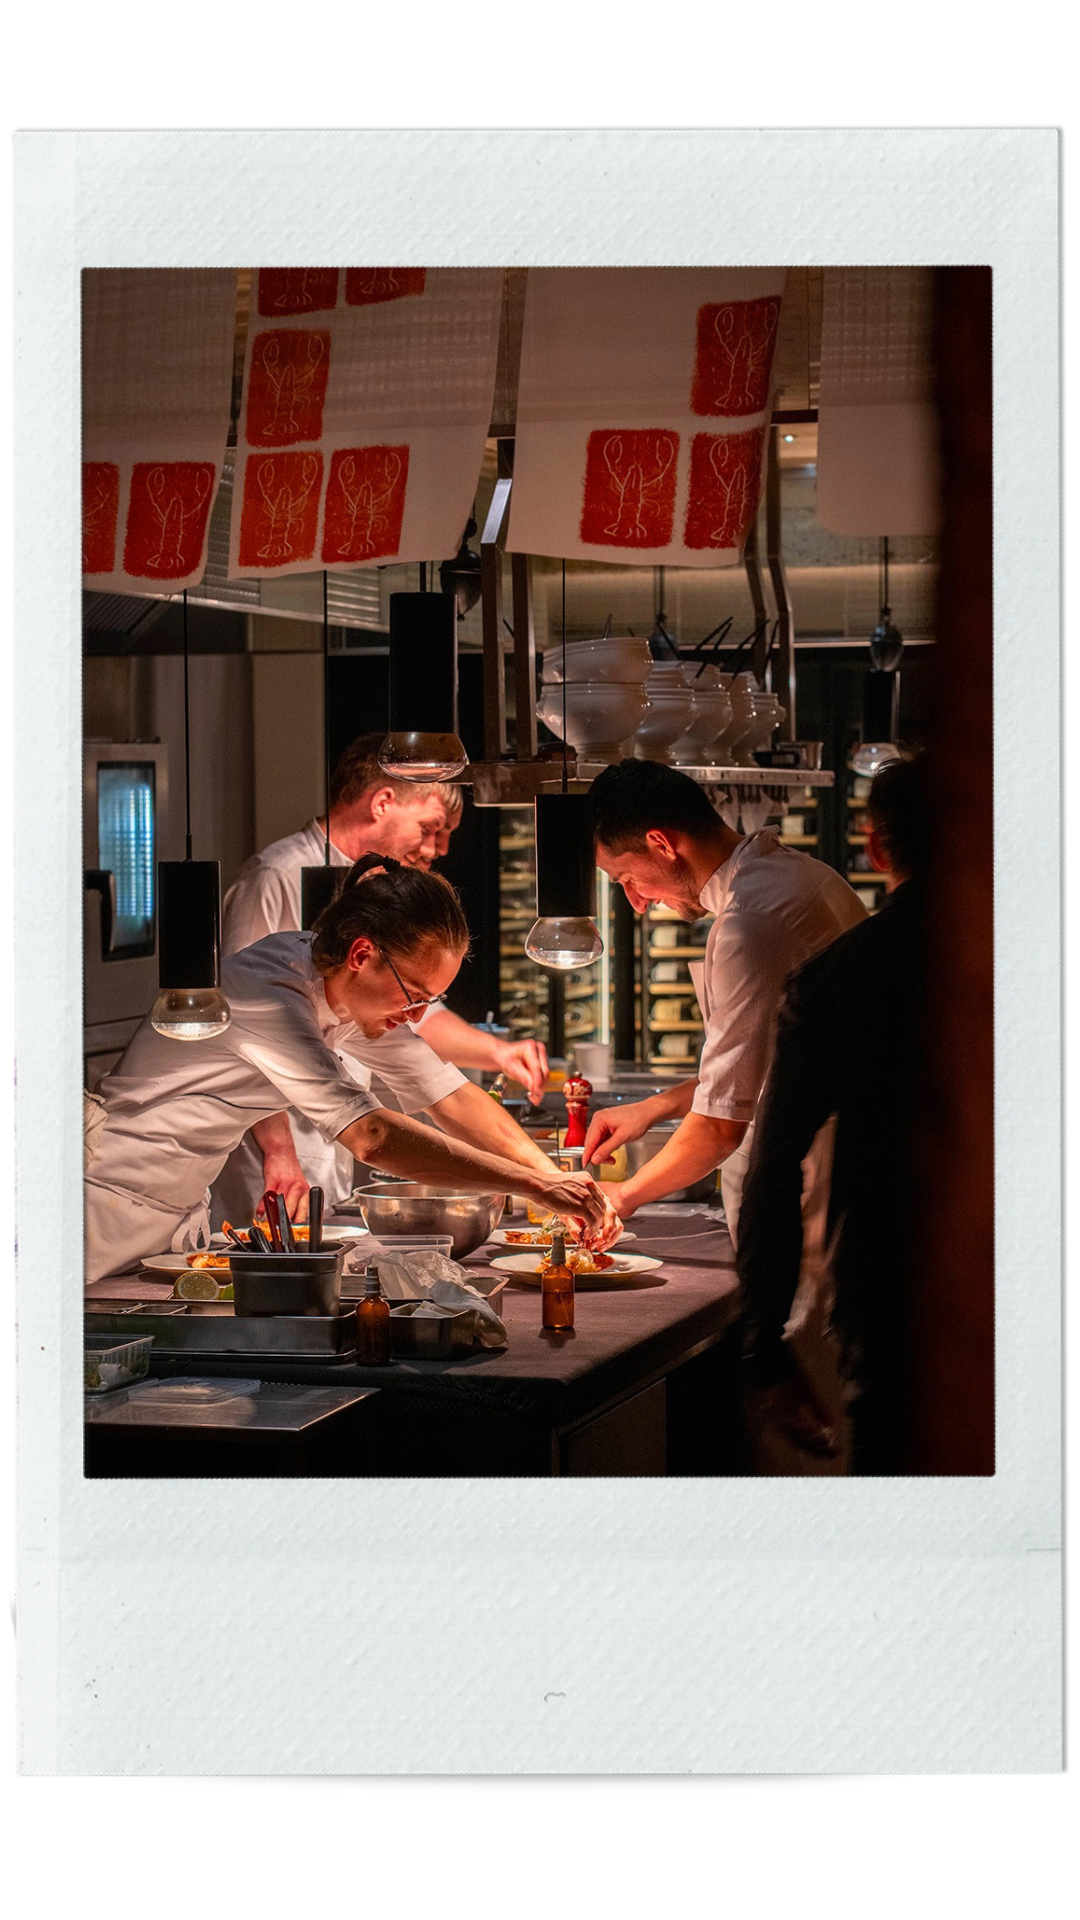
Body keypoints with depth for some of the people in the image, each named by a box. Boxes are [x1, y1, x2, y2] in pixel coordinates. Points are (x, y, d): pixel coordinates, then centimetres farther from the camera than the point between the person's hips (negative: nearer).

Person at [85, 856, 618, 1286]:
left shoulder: (349, 988, -2)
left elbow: (450, 1096, 0)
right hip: (116, 1214, -8)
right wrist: (534, 1186, -38)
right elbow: (371, 1136, -37)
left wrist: (562, 1183, -11)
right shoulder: (268, 996, -29)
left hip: (183, 1213, 8)